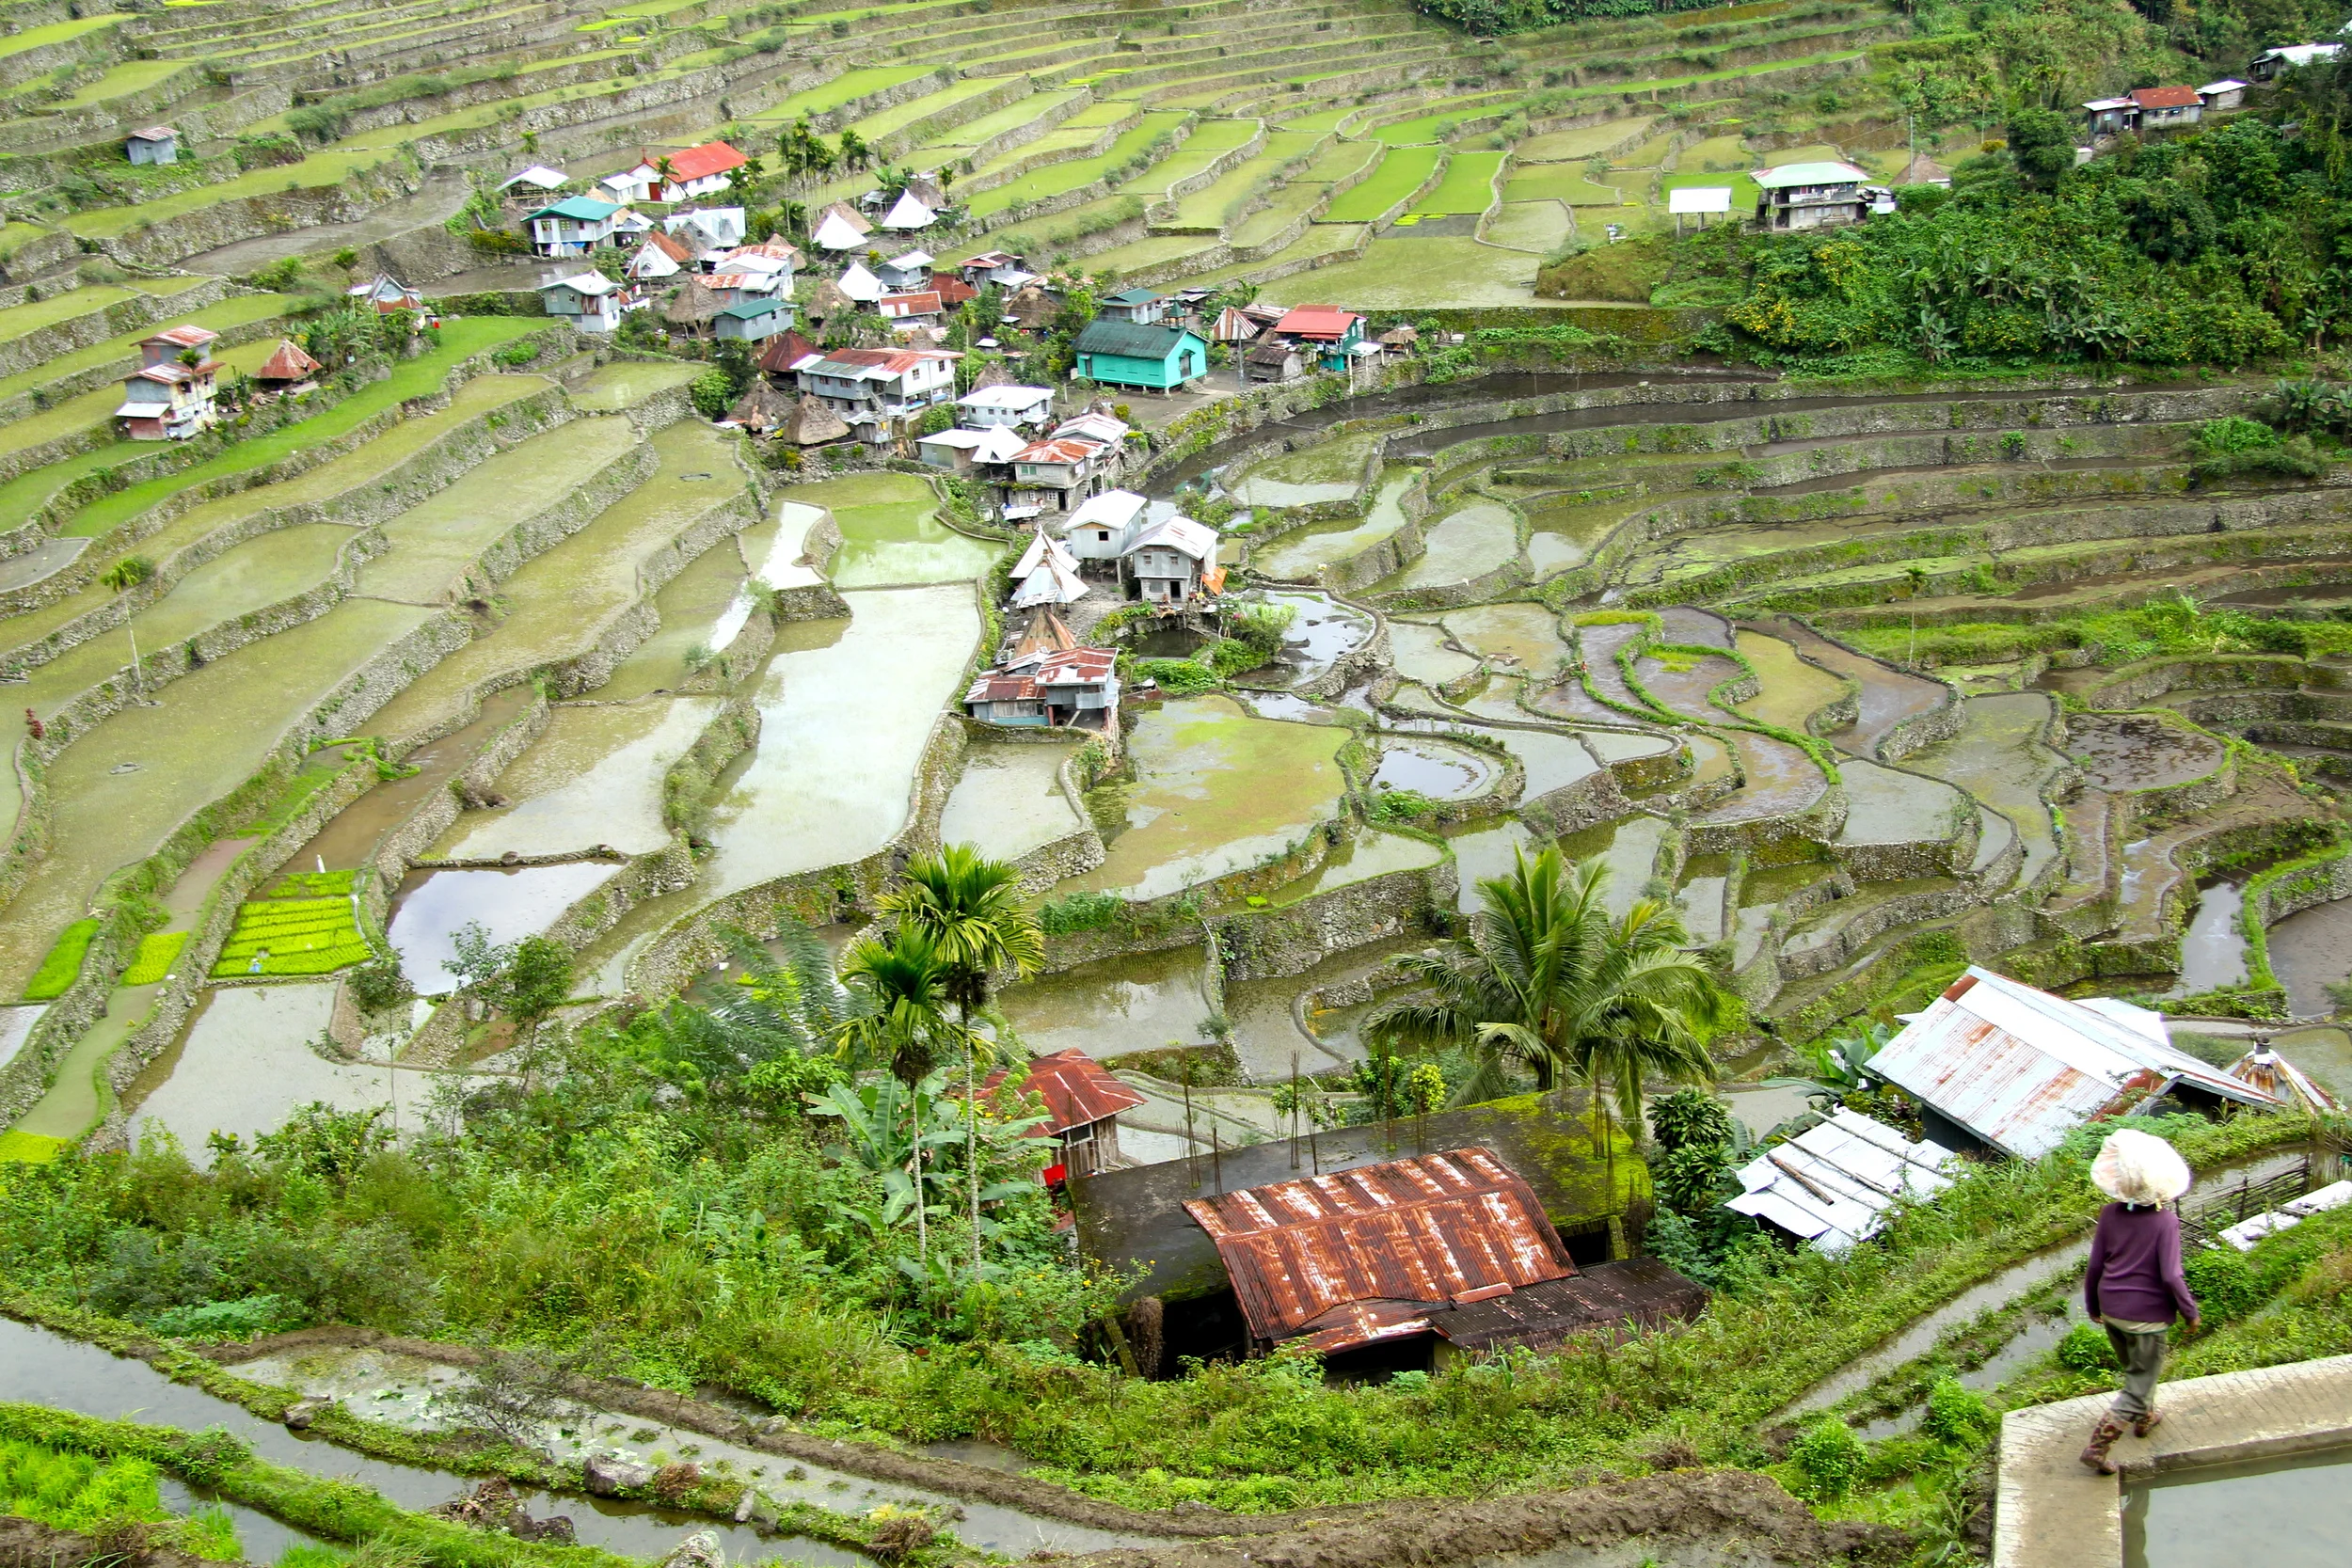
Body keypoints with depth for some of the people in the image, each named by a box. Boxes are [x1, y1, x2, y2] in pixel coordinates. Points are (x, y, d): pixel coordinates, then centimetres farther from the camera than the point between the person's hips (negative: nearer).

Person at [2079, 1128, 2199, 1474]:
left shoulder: (2110, 1215, -7)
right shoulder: (2166, 1221, -20)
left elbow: (2094, 1266, 0)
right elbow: (2170, 1276, -21)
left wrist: (2093, 1305, 16)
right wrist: (2190, 1311, -5)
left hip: (2112, 1311, 5)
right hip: (2148, 1315, -5)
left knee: (2134, 1369, 29)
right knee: (2140, 1382, 7)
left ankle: (2144, 1418, 52)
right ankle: (2097, 1446, -3)